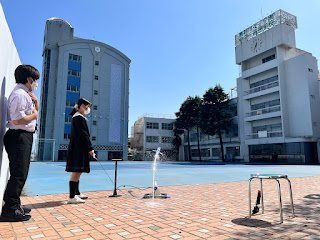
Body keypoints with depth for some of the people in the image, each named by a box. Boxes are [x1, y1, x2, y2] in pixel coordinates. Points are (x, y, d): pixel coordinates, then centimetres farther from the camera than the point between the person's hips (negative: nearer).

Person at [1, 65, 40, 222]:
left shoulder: (25, 94, 17)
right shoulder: (19, 94, -15)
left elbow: (36, 110, 31)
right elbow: (17, 119, -25)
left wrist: (35, 101, 11)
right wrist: (34, 115, -9)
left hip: (24, 137, 11)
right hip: (19, 137, -11)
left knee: (21, 173, 16)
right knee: (19, 174, -9)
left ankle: (15, 205, 26)